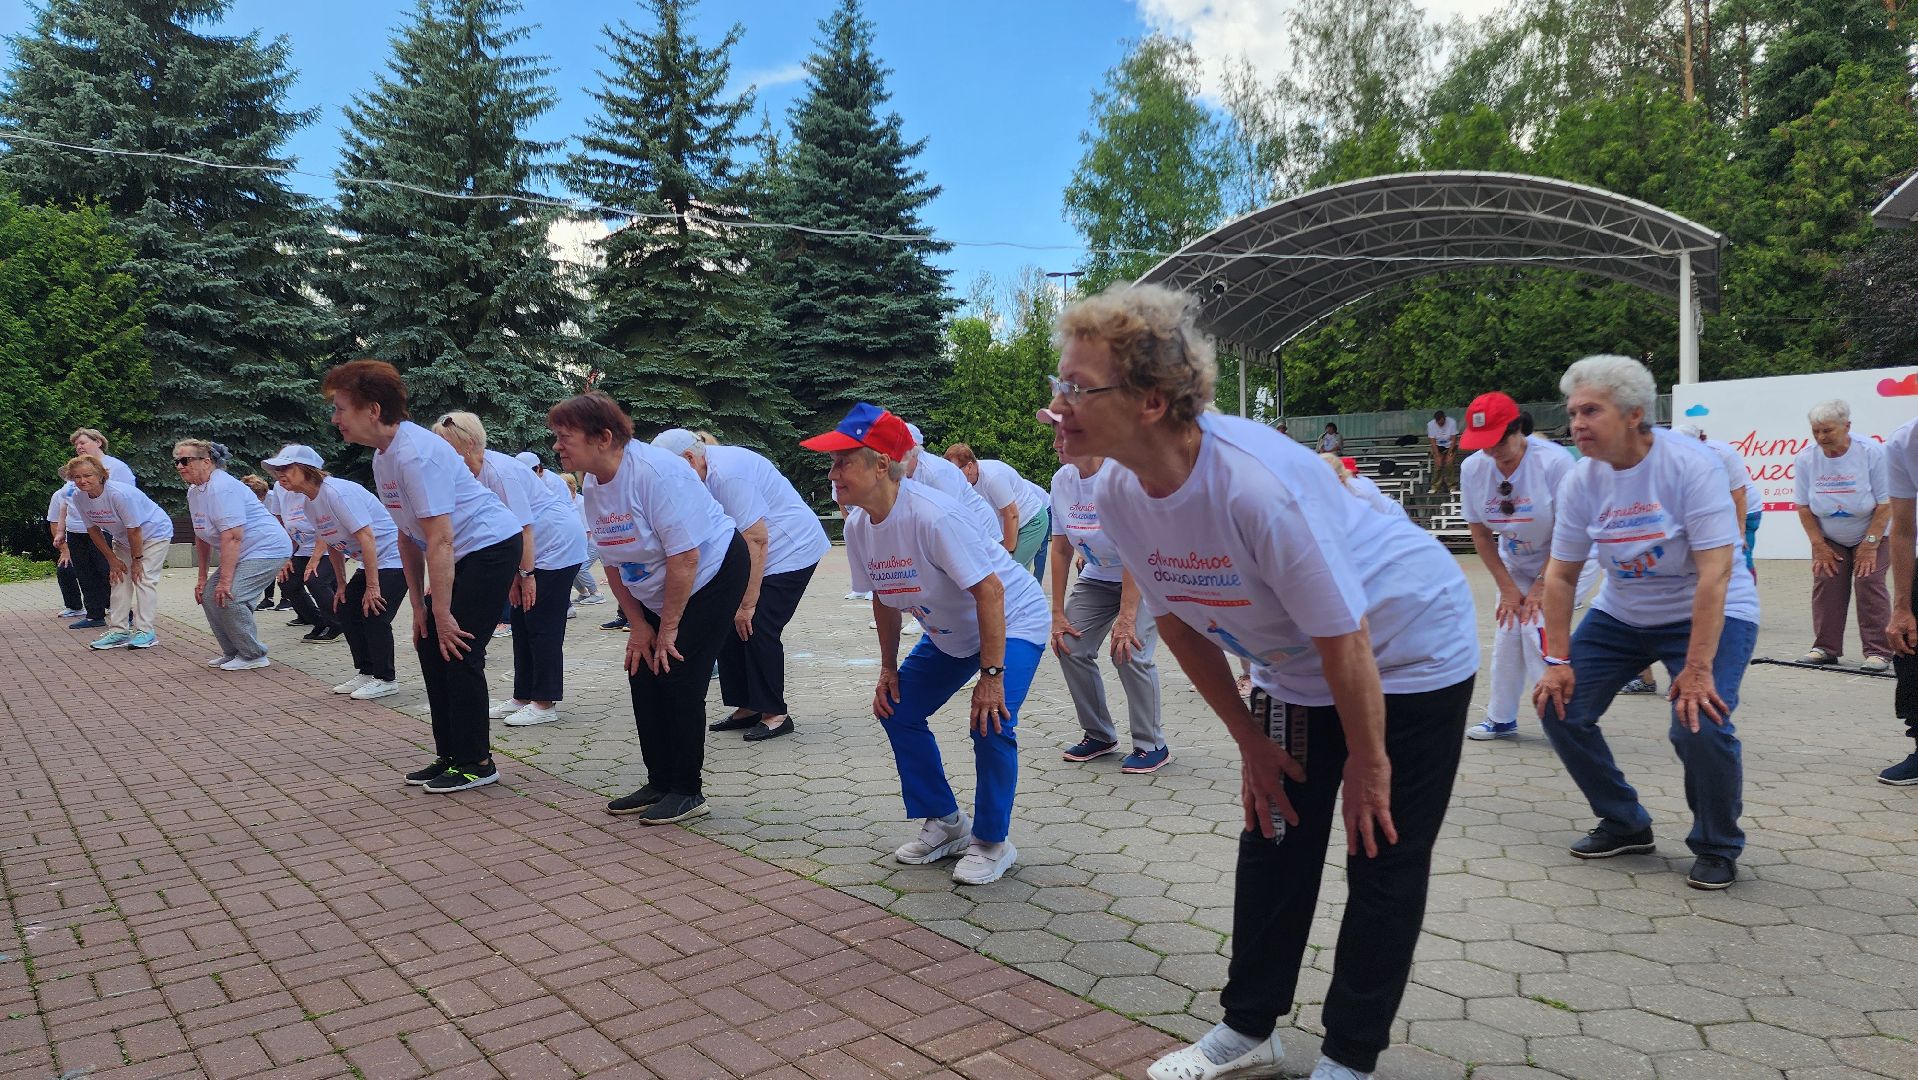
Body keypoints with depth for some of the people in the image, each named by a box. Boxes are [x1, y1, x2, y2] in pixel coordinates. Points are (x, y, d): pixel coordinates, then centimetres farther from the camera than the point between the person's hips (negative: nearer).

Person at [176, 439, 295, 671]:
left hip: (267, 549, -10)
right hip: (244, 554, 10)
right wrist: (202, 578, 15)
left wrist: (225, 581, -28)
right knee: (208, 596, 5)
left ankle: (254, 656, -6)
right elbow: (202, 537, 17)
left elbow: (232, 537, -27)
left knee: (228, 597, -20)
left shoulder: (222, 488, -21)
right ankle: (233, 652, 17)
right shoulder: (194, 491, 11)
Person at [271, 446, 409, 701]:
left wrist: (372, 587, -26)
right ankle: (365, 673, 21)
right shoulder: (310, 504, 7)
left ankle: (386, 680, 0)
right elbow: (333, 544, 16)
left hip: (393, 557, -10)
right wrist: (341, 584, 13)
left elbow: (366, 538, -27)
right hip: (371, 563, 10)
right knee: (343, 609, 9)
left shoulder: (337, 492, -23)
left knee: (374, 615, -15)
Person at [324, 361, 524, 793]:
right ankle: (450, 757, 18)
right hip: (462, 555, 10)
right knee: (430, 646, 9)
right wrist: (418, 605, 12)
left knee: (458, 651, -10)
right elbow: (408, 536, 14)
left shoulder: (415, 454, -24)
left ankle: (476, 764, 1)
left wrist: (441, 614, -22)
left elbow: (440, 541, -25)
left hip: (490, 545, -10)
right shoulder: (382, 457, 9)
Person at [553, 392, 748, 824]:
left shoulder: (655, 472, -28)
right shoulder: (592, 486, -1)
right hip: (657, 591, 8)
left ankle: (688, 792, 2)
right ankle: (660, 784, 18)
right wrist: (638, 625, 1)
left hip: (713, 574, -8)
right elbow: (613, 563, 6)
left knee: (678, 677, -12)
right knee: (643, 674, 4)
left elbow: (685, 557, -28)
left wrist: (668, 628, -21)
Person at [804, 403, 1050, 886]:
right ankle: (946, 823, 21)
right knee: (896, 710, 5)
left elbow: (989, 591, -33)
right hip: (949, 633, 8)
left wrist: (991, 675, -33)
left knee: (991, 722, -23)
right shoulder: (858, 526, -9)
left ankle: (992, 843, 0)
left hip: (1012, 620, -8)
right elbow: (884, 599, 5)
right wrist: (888, 669, 5)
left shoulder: (931, 515, -34)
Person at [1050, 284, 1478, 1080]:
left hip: (1408, 654, -6)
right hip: (1296, 672, 6)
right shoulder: (1118, 493, -16)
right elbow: (1180, 624, -2)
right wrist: (1249, 738, 2)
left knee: (1383, 859, 2)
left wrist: (1367, 761, -16)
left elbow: (1345, 639, -28)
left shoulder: (1257, 484, -38)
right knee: (1274, 838, 11)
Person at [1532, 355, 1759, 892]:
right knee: (1560, 707, -5)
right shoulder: (1581, 480, -9)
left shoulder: (1690, 464, -24)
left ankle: (1718, 848, 4)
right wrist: (1558, 660, -8)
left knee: (1700, 724, -25)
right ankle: (1624, 824, 18)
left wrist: (1697, 669, -31)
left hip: (1706, 615, -5)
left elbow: (1715, 572, -28)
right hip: (1620, 613, 5)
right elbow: (1561, 575, -3)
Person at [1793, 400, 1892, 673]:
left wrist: (1869, 544, -20)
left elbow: (1886, 504, -19)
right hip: (1829, 539, 3)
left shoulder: (1872, 453, -21)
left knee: (1869, 581, -14)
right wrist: (1819, 546, -10)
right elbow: (1803, 506, -7)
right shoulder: (1805, 458, -13)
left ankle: (1878, 652, -9)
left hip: (1875, 532, -3)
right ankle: (1826, 647, 2)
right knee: (1825, 581, -8)